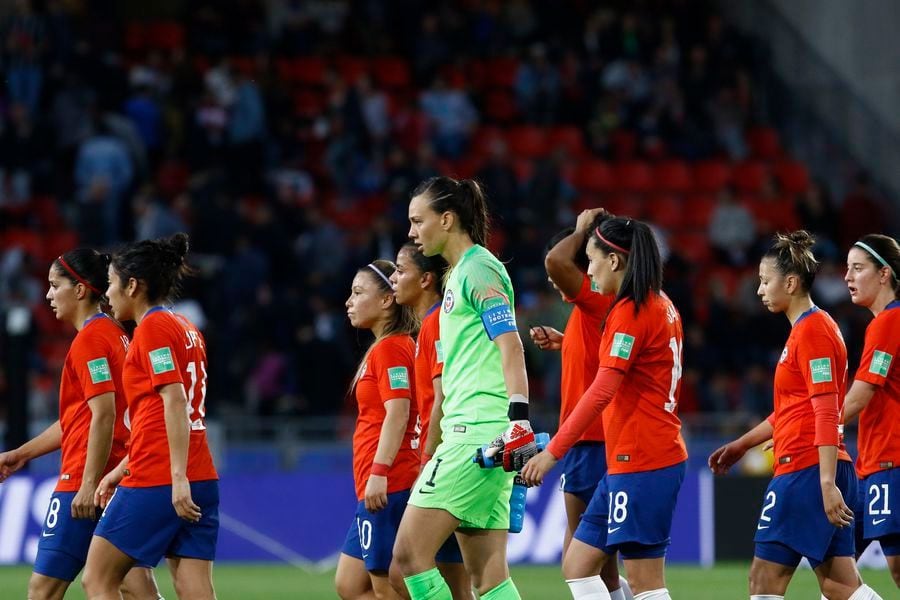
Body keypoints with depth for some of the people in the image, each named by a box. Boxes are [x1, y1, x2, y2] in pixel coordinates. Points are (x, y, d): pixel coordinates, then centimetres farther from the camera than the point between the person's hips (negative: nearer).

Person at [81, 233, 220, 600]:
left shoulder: (153, 327, -7)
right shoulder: (185, 329, 18)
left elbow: (175, 402, -17)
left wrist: (178, 477, -23)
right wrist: (122, 469, 27)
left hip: (155, 484, -8)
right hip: (201, 481, 8)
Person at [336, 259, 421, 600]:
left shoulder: (389, 348, -9)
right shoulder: (388, 347, 19)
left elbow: (398, 412, -20)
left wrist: (379, 472, -26)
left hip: (389, 485, -10)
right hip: (376, 488, 10)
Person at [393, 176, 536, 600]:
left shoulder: (478, 268, -7)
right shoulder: (459, 273, 22)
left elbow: (510, 346, -17)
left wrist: (518, 421, -26)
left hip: (479, 434, -10)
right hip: (467, 434, 10)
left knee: (410, 553, -11)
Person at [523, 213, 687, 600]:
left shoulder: (629, 312, -14)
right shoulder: (661, 306, 14)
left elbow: (602, 392, -21)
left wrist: (553, 452, -22)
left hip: (639, 463, -10)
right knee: (577, 566, 11)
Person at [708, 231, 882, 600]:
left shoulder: (812, 331, -12)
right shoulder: (806, 329, 17)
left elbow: (827, 414, -19)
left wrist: (827, 483, -24)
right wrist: (742, 444, 29)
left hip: (806, 471, -10)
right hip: (804, 470, 10)